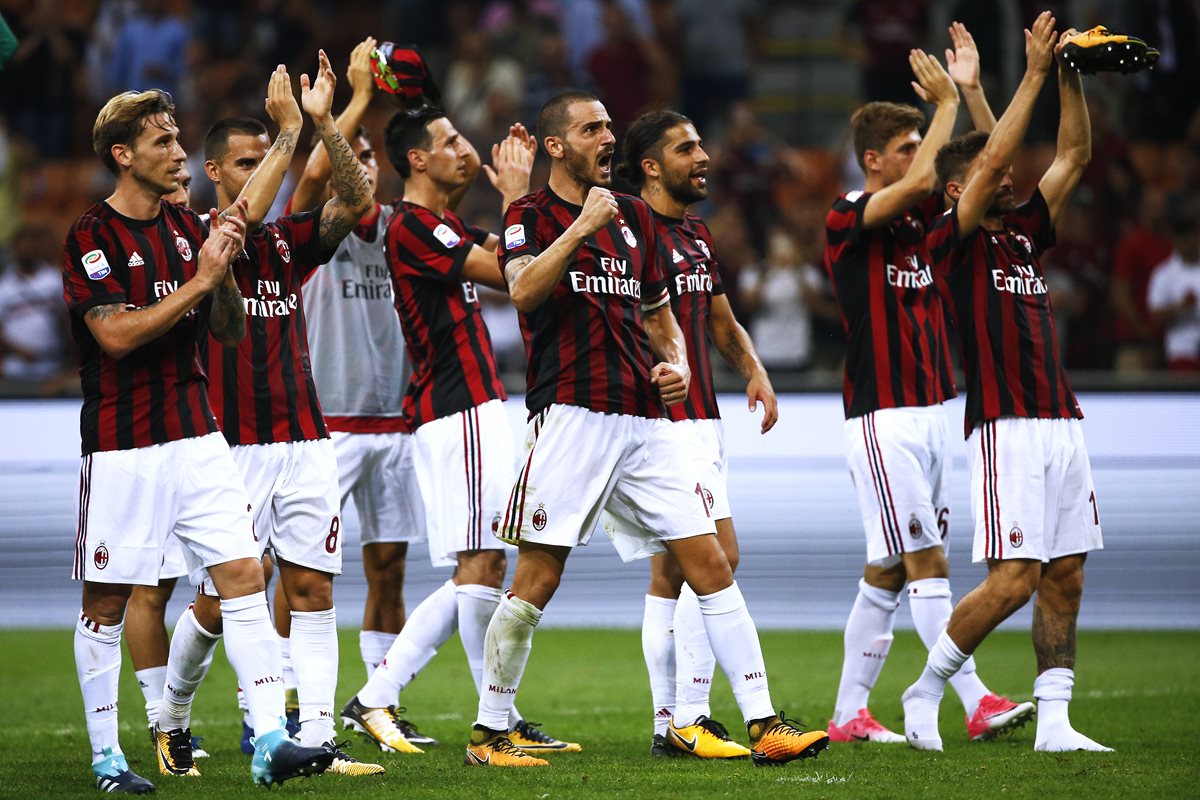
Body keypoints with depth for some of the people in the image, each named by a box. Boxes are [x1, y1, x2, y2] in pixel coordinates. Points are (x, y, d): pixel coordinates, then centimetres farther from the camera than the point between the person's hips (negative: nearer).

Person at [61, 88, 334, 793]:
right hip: (122, 448, -5)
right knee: (107, 604, 3)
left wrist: (225, 271, -5)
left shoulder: (189, 228, 11)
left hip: (197, 437, 5)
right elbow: (117, 334, -18)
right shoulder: (93, 237, -8)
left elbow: (233, 330, 13)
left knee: (245, 577, -5)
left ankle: (270, 742, -9)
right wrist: (199, 280, -18)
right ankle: (106, 756, 14)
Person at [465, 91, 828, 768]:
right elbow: (524, 290, -17)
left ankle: (764, 725, -3)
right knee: (537, 582, -6)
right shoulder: (531, 216, 3)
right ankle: (490, 734, 6)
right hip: (572, 414, -5)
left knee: (711, 564, -2)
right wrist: (582, 225, -17)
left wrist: (676, 364, 7)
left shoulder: (634, 216, 19)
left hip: (646, 420, 5)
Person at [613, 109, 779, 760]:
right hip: (663, 421, -9)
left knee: (671, 573, 9)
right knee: (718, 557, -15)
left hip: (701, 421, 9)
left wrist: (755, 371, 9)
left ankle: (669, 723, 11)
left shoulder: (698, 236, 18)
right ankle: (690, 719, -14)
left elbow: (722, 322, 23)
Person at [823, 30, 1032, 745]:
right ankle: (977, 705, -14)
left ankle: (850, 714, 11)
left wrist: (972, 88, 2)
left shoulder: (925, 214, 13)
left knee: (887, 570, 7)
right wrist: (947, 103, -13)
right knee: (927, 562, -10)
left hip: (933, 409, 8)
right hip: (884, 417, -8)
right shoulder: (848, 220, -9)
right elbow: (919, 182, -24)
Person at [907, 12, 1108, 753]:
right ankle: (927, 687, 4)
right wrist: (1036, 72, -11)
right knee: (1013, 580, -11)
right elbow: (990, 157, -13)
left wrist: (1072, 75, 6)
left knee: (1065, 579, 4)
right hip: (1007, 427, -7)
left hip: (1061, 424, 7)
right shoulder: (953, 240, -2)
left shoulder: (1025, 232, 17)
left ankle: (1054, 721, 6)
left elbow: (1075, 155, 17)